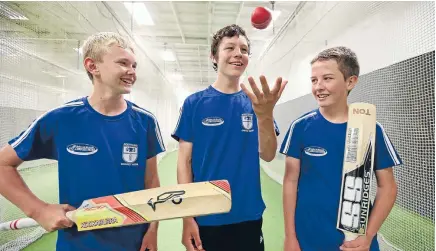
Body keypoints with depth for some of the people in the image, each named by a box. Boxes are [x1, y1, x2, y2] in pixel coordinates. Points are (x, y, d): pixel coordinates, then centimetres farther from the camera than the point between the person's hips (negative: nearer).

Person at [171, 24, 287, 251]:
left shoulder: (256, 102, 0)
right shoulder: (194, 103, -5)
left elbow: (268, 155, -8)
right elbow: (184, 161, -5)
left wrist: (265, 115, -26)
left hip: (248, 217, 2)